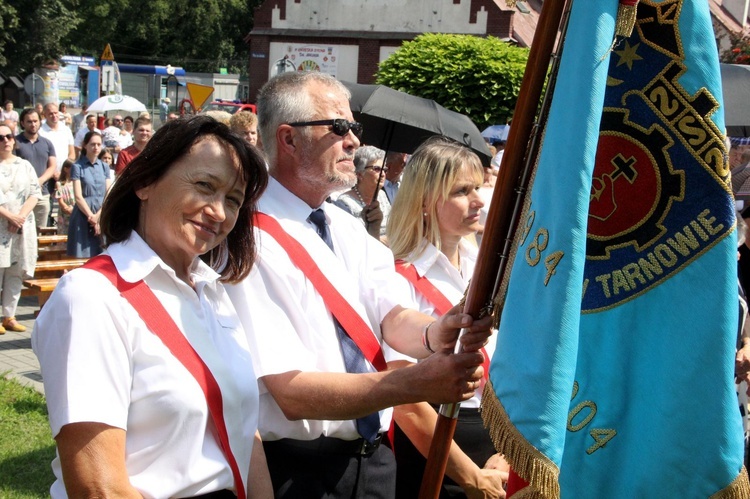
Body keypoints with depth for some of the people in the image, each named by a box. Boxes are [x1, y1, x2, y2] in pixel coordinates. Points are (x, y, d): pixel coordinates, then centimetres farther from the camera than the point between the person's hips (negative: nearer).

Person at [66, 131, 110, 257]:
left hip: (103, 217, 4)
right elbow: (78, 197, -6)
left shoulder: (104, 167, 12)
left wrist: (98, 216, -9)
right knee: (83, 256, -5)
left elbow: (109, 195, 5)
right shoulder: (77, 167, -1)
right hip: (84, 216, -4)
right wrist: (92, 217, -12)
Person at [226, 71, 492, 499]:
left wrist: (437, 334, -27)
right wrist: (414, 384, -33)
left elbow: (395, 318, -5)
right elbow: (292, 391, -24)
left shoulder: (349, 228, 7)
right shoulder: (257, 241, -19)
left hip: (374, 456, 7)